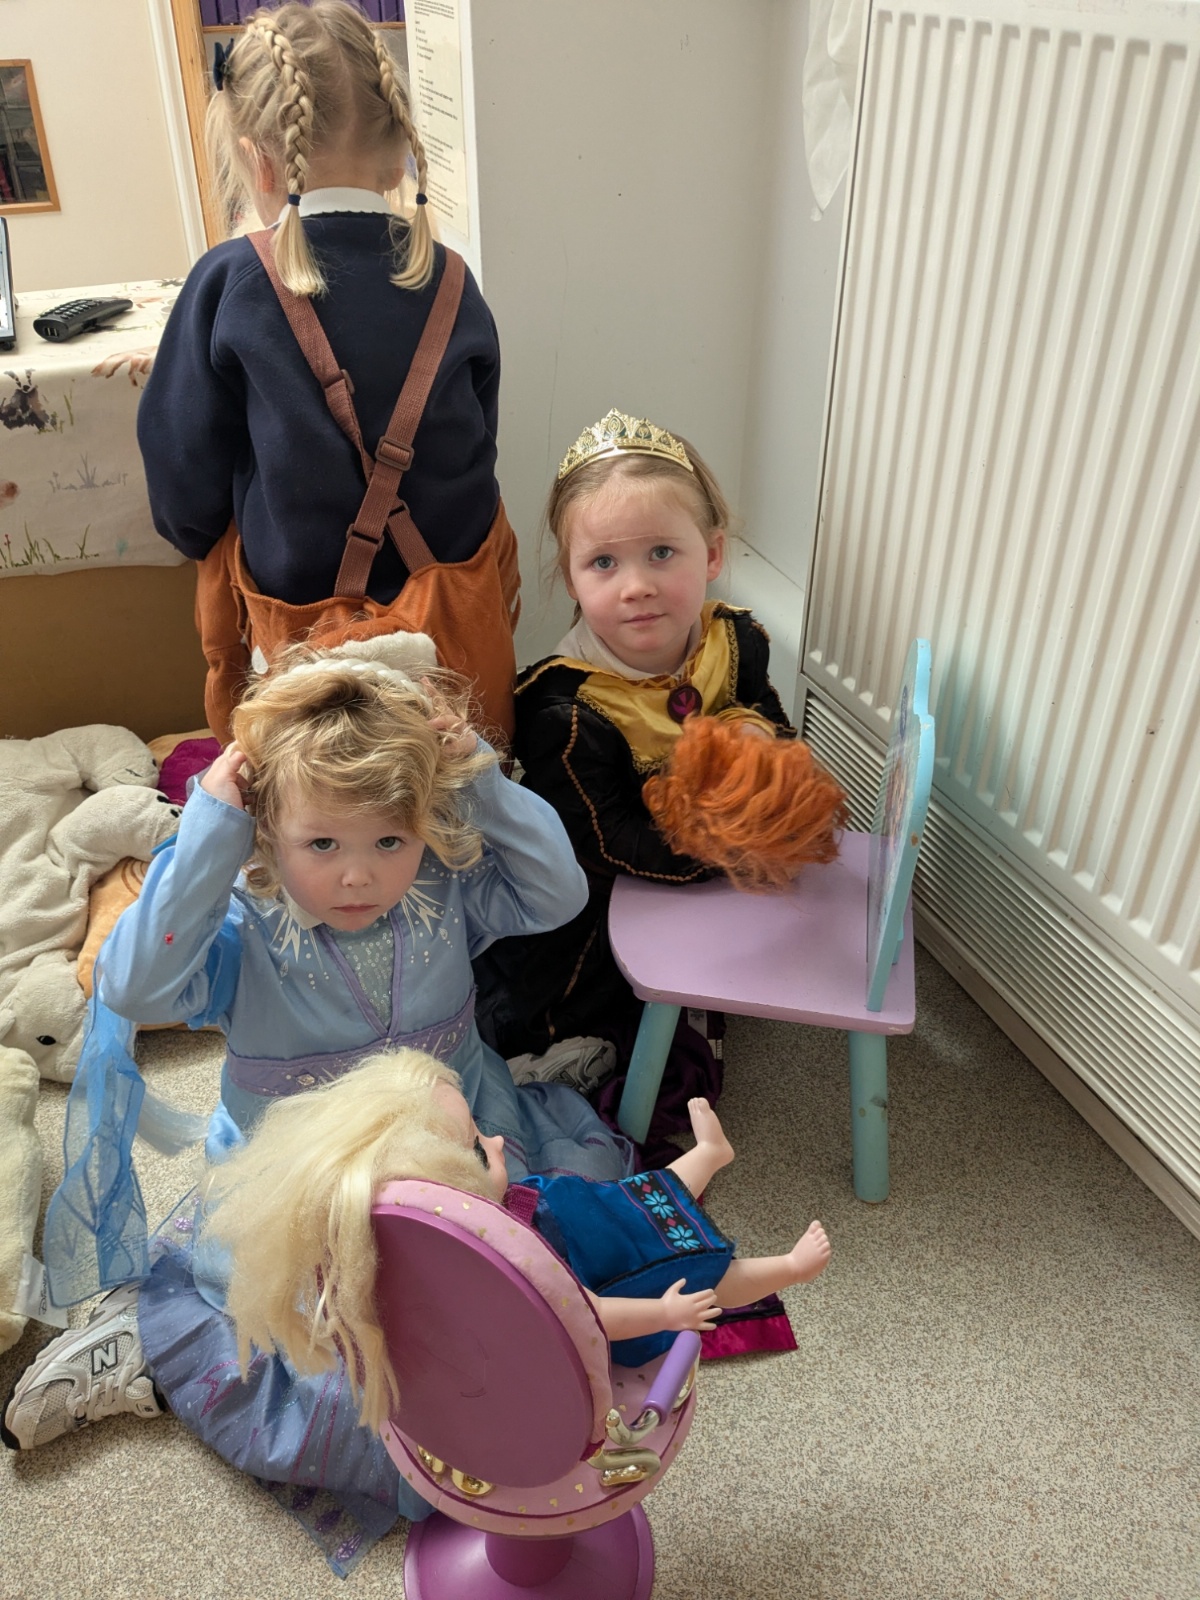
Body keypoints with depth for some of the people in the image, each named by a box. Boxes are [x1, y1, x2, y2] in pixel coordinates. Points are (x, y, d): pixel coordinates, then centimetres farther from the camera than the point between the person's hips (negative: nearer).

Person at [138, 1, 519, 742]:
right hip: (454, 616, 3)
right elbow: (477, 458, 6)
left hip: (301, 615, -2)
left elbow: (185, 485, -6)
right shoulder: (450, 284, -7)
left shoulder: (228, 285, -14)